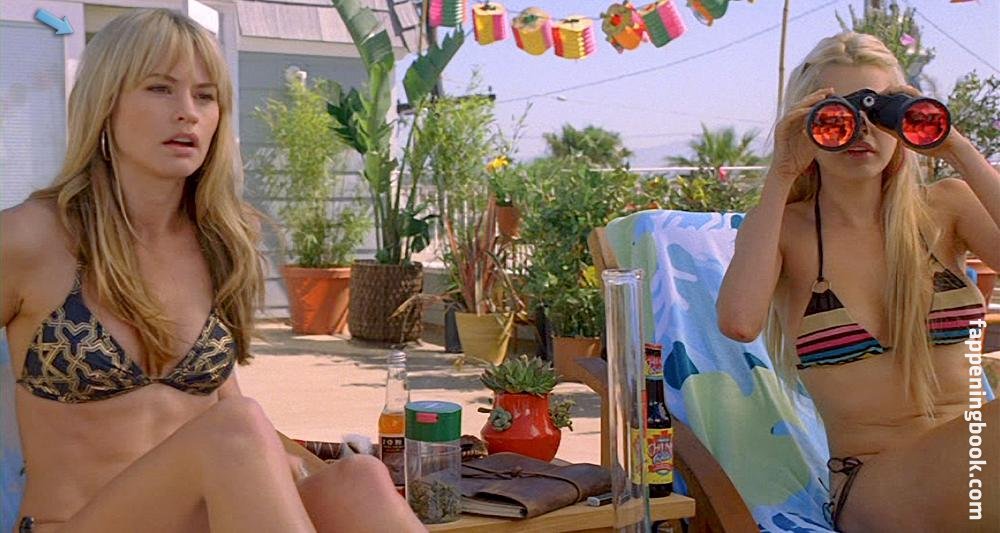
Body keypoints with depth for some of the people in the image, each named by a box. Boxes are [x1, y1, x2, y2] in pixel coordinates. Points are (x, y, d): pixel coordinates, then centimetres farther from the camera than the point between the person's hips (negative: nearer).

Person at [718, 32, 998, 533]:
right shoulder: (782, 228, 3)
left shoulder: (946, 207, 9)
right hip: (871, 485, -3)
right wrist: (781, 177, -13)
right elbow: (738, 322, -20)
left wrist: (957, 150, -10)